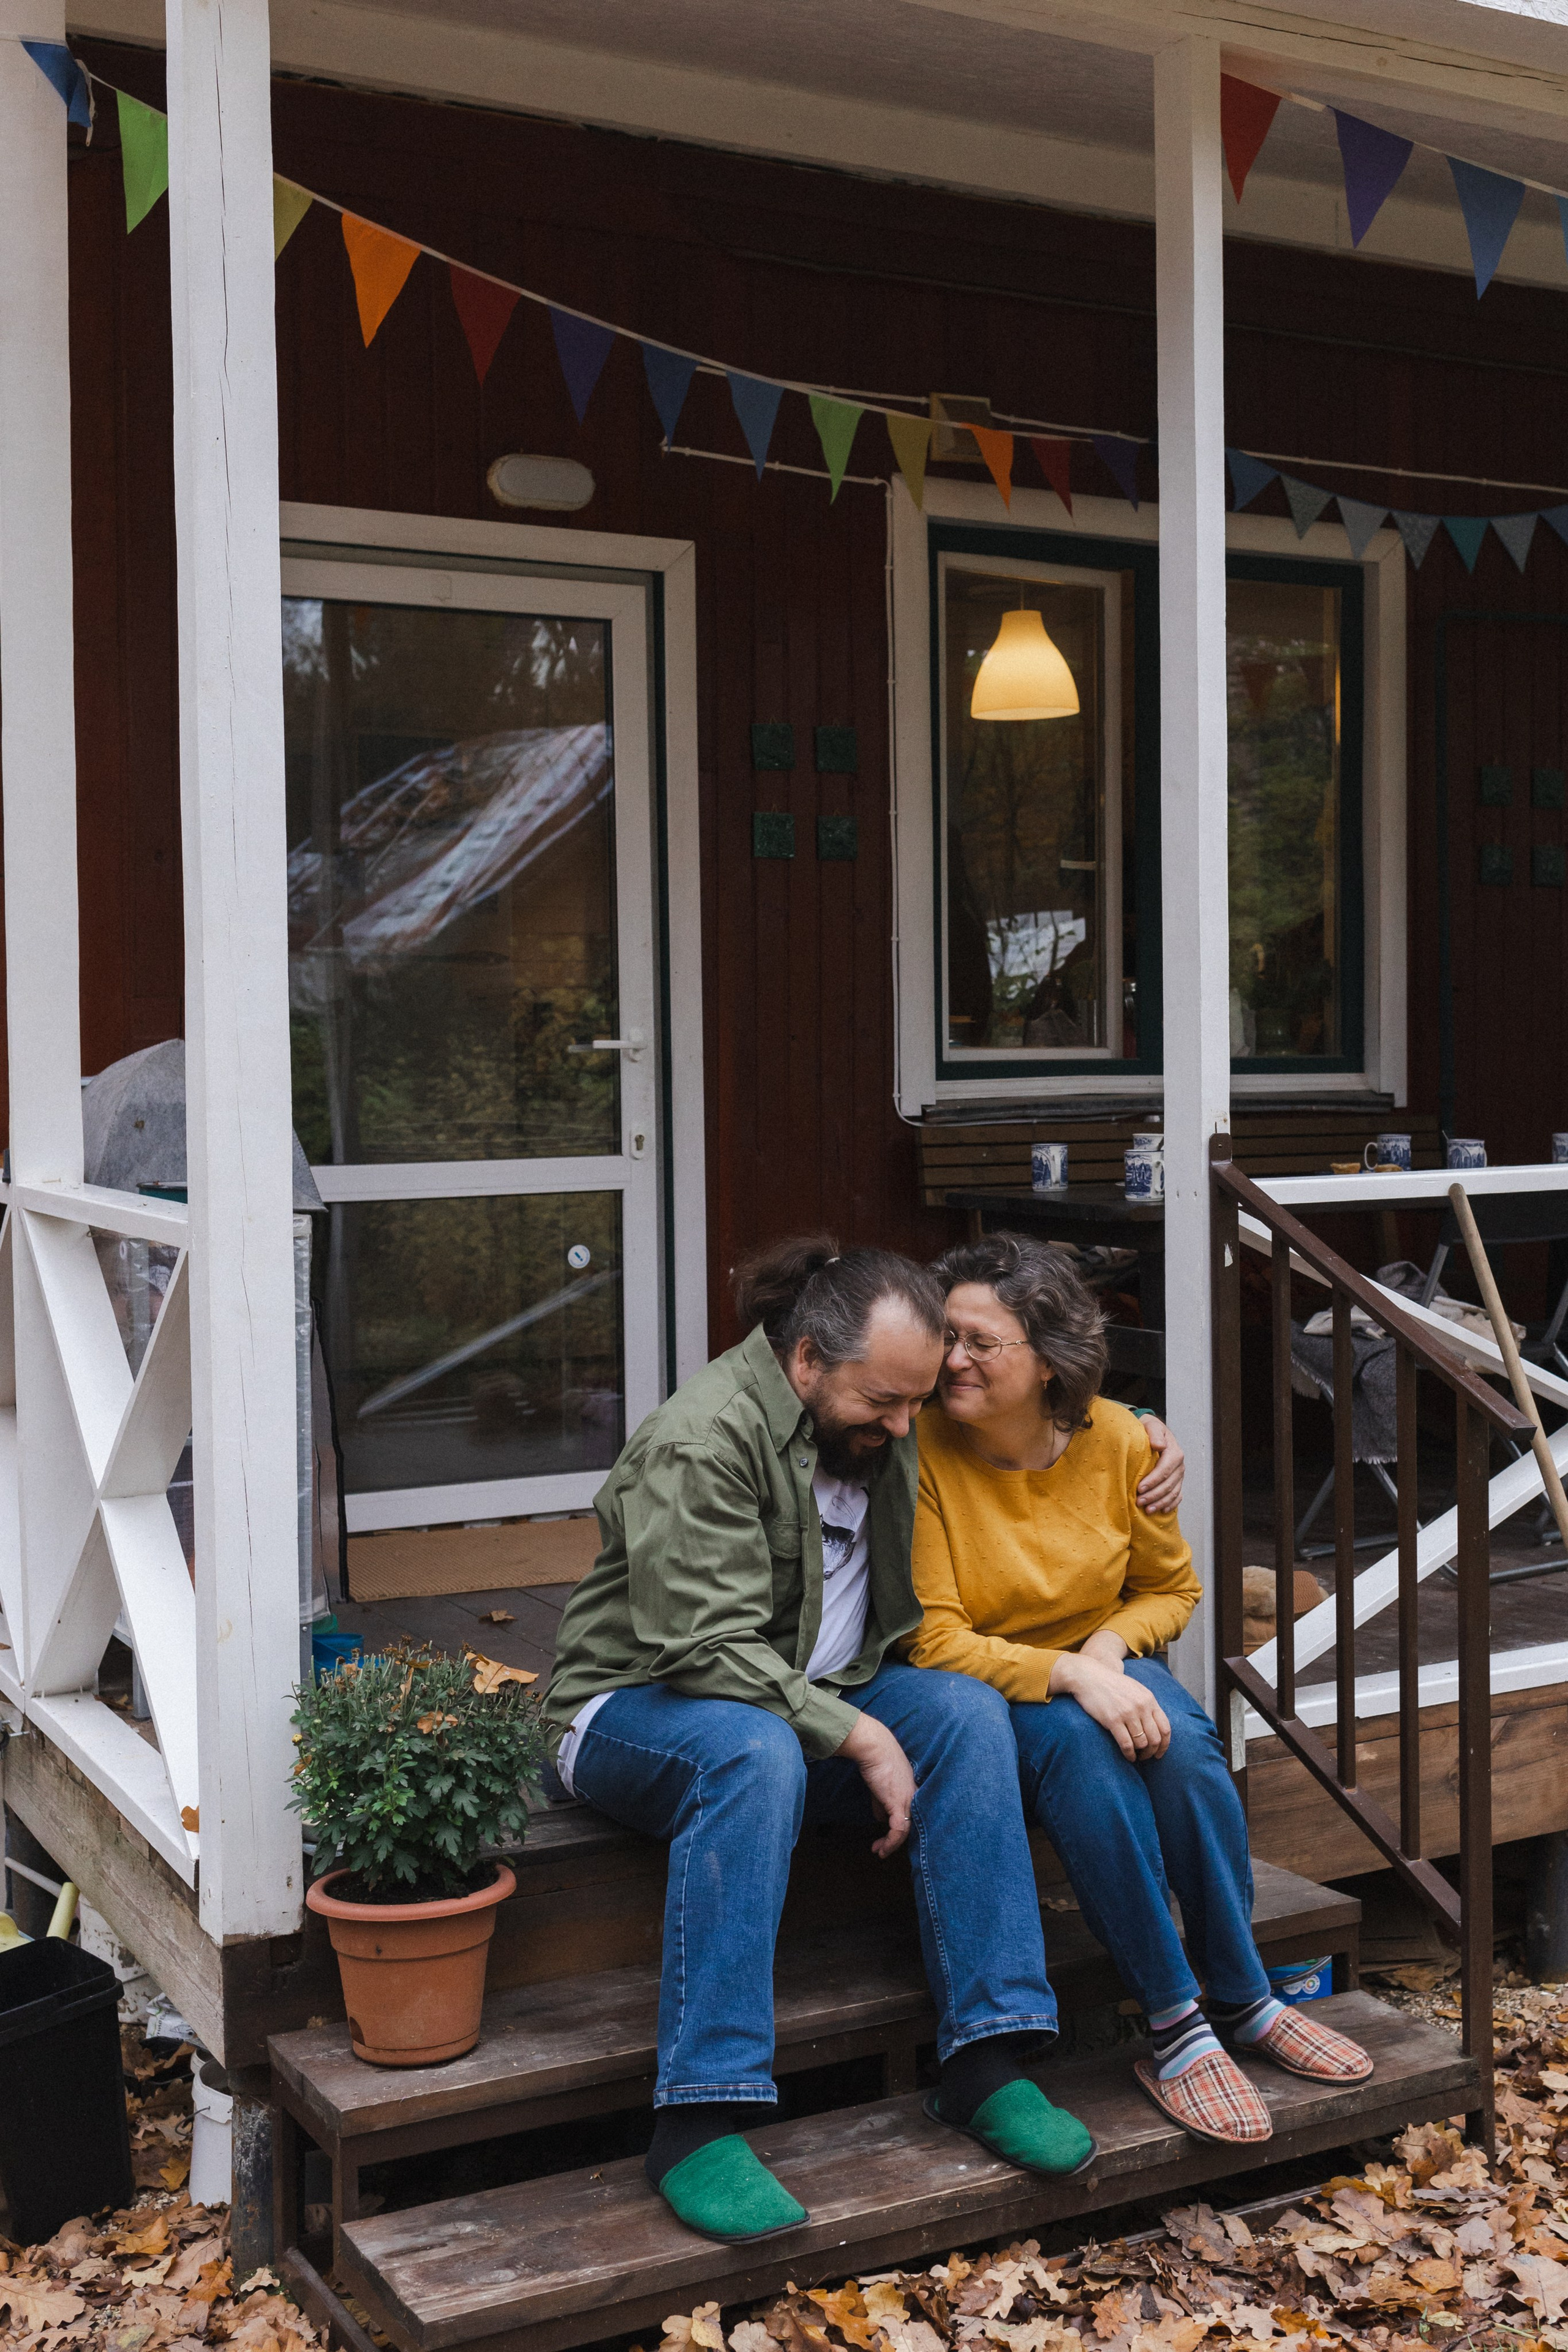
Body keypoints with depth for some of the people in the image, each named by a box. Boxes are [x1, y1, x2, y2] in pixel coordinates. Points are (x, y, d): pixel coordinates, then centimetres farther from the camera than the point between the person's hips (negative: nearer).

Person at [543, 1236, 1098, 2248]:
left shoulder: (880, 1429, 4)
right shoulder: (702, 1441, -21)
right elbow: (709, 1650, -27)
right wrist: (857, 1737, -27)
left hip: (822, 1698, 7)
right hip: (638, 1706, -7)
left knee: (968, 1710, -20)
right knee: (754, 1751, -39)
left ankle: (988, 2064, -20)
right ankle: (701, 2122, -38)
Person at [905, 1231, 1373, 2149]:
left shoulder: (1116, 1439, -7)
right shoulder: (925, 1450, -18)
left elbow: (1173, 1588, 8)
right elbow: (934, 1640, -19)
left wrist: (1111, 1645, -13)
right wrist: (1067, 1674, -31)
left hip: (1102, 1664, 3)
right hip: (987, 1688, -3)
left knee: (1184, 1741, -29)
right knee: (1083, 1748, -35)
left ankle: (1241, 2001, -13)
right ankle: (1174, 2024, -26)